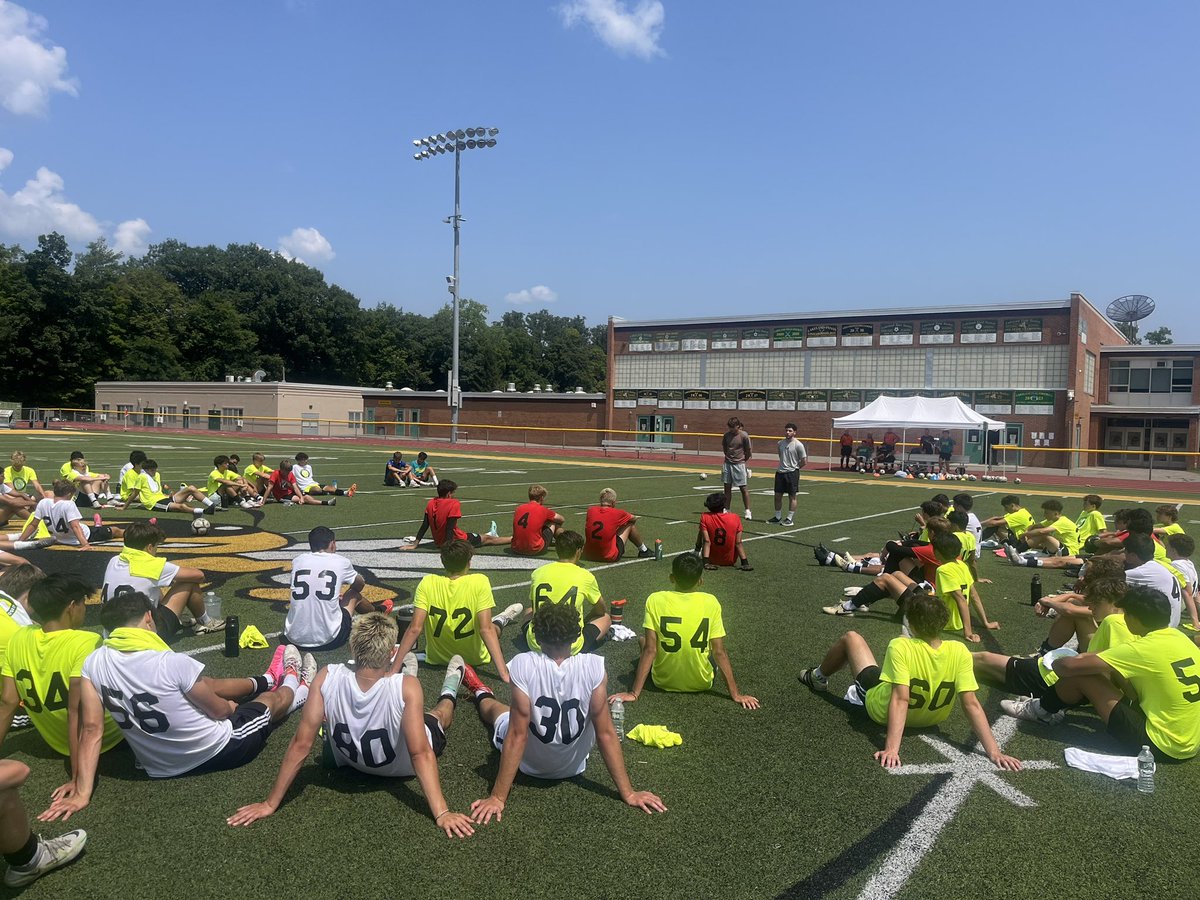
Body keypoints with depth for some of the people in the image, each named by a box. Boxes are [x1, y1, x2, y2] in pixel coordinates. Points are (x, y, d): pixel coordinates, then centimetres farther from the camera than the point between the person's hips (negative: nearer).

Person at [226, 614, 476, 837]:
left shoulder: (327, 678, -34)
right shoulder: (406, 686, -40)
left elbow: (300, 745, -29)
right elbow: (421, 754, -40)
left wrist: (270, 804, -21)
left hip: (349, 760, 1)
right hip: (401, 767, 0)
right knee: (439, 713, 32)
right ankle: (449, 693, 63)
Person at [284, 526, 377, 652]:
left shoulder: (298, 560, 5)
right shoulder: (340, 562, -1)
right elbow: (360, 584, 23)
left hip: (294, 639, 3)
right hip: (329, 641, -3)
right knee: (354, 595, 25)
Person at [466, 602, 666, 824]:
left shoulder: (523, 665, -30)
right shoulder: (594, 667, -26)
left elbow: (517, 736, -27)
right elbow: (606, 733, -22)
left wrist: (497, 798, -20)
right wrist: (628, 793, -13)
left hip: (527, 765, -1)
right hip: (573, 767, 1)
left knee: (497, 708, 31)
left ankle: (481, 695, 63)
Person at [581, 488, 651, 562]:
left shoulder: (590, 511, -5)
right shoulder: (616, 513, -12)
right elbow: (634, 518, 12)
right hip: (610, 557, -4)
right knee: (630, 524, 14)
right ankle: (644, 551, 34)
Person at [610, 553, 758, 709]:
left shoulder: (655, 600, -15)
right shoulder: (711, 602, -14)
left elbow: (650, 649, -16)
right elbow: (719, 652, -13)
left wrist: (634, 693, -12)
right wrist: (736, 694, -7)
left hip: (664, 682, 0)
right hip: (701, 683, 0)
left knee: (643, 639, 26)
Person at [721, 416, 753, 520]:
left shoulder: (744, 436, -10)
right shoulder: (726, 435, 1)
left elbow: (749, 451, -2)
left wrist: (742, 460, 7)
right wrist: (729, 457, 11)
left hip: (739, 464, -4)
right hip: (727, 464, 4)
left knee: (744, 488, 0)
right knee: (727, 488, 8)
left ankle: (747, 511, 7)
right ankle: (726, 510, 15)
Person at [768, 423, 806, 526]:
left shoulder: (798, 445, -9)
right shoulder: (781, 443, 9)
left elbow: (804, 461, -6)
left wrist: (794, 467, 2)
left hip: (792, 473, -6)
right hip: (780, 472, 6)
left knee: (792, 496, 2)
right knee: (778, 495, 8)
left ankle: (789, 519, 6)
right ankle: (777, 517, 19)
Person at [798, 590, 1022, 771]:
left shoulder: (901, 647, -35)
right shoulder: (959, 652, -25)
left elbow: (900, 699, -40)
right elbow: (971, 704, -27)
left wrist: (891, 749, -45)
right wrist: (993, 751, -22)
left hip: (880, 709, -4)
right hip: (929, 718, 4)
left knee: (850, 638, 15)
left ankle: (817, 678, 45)